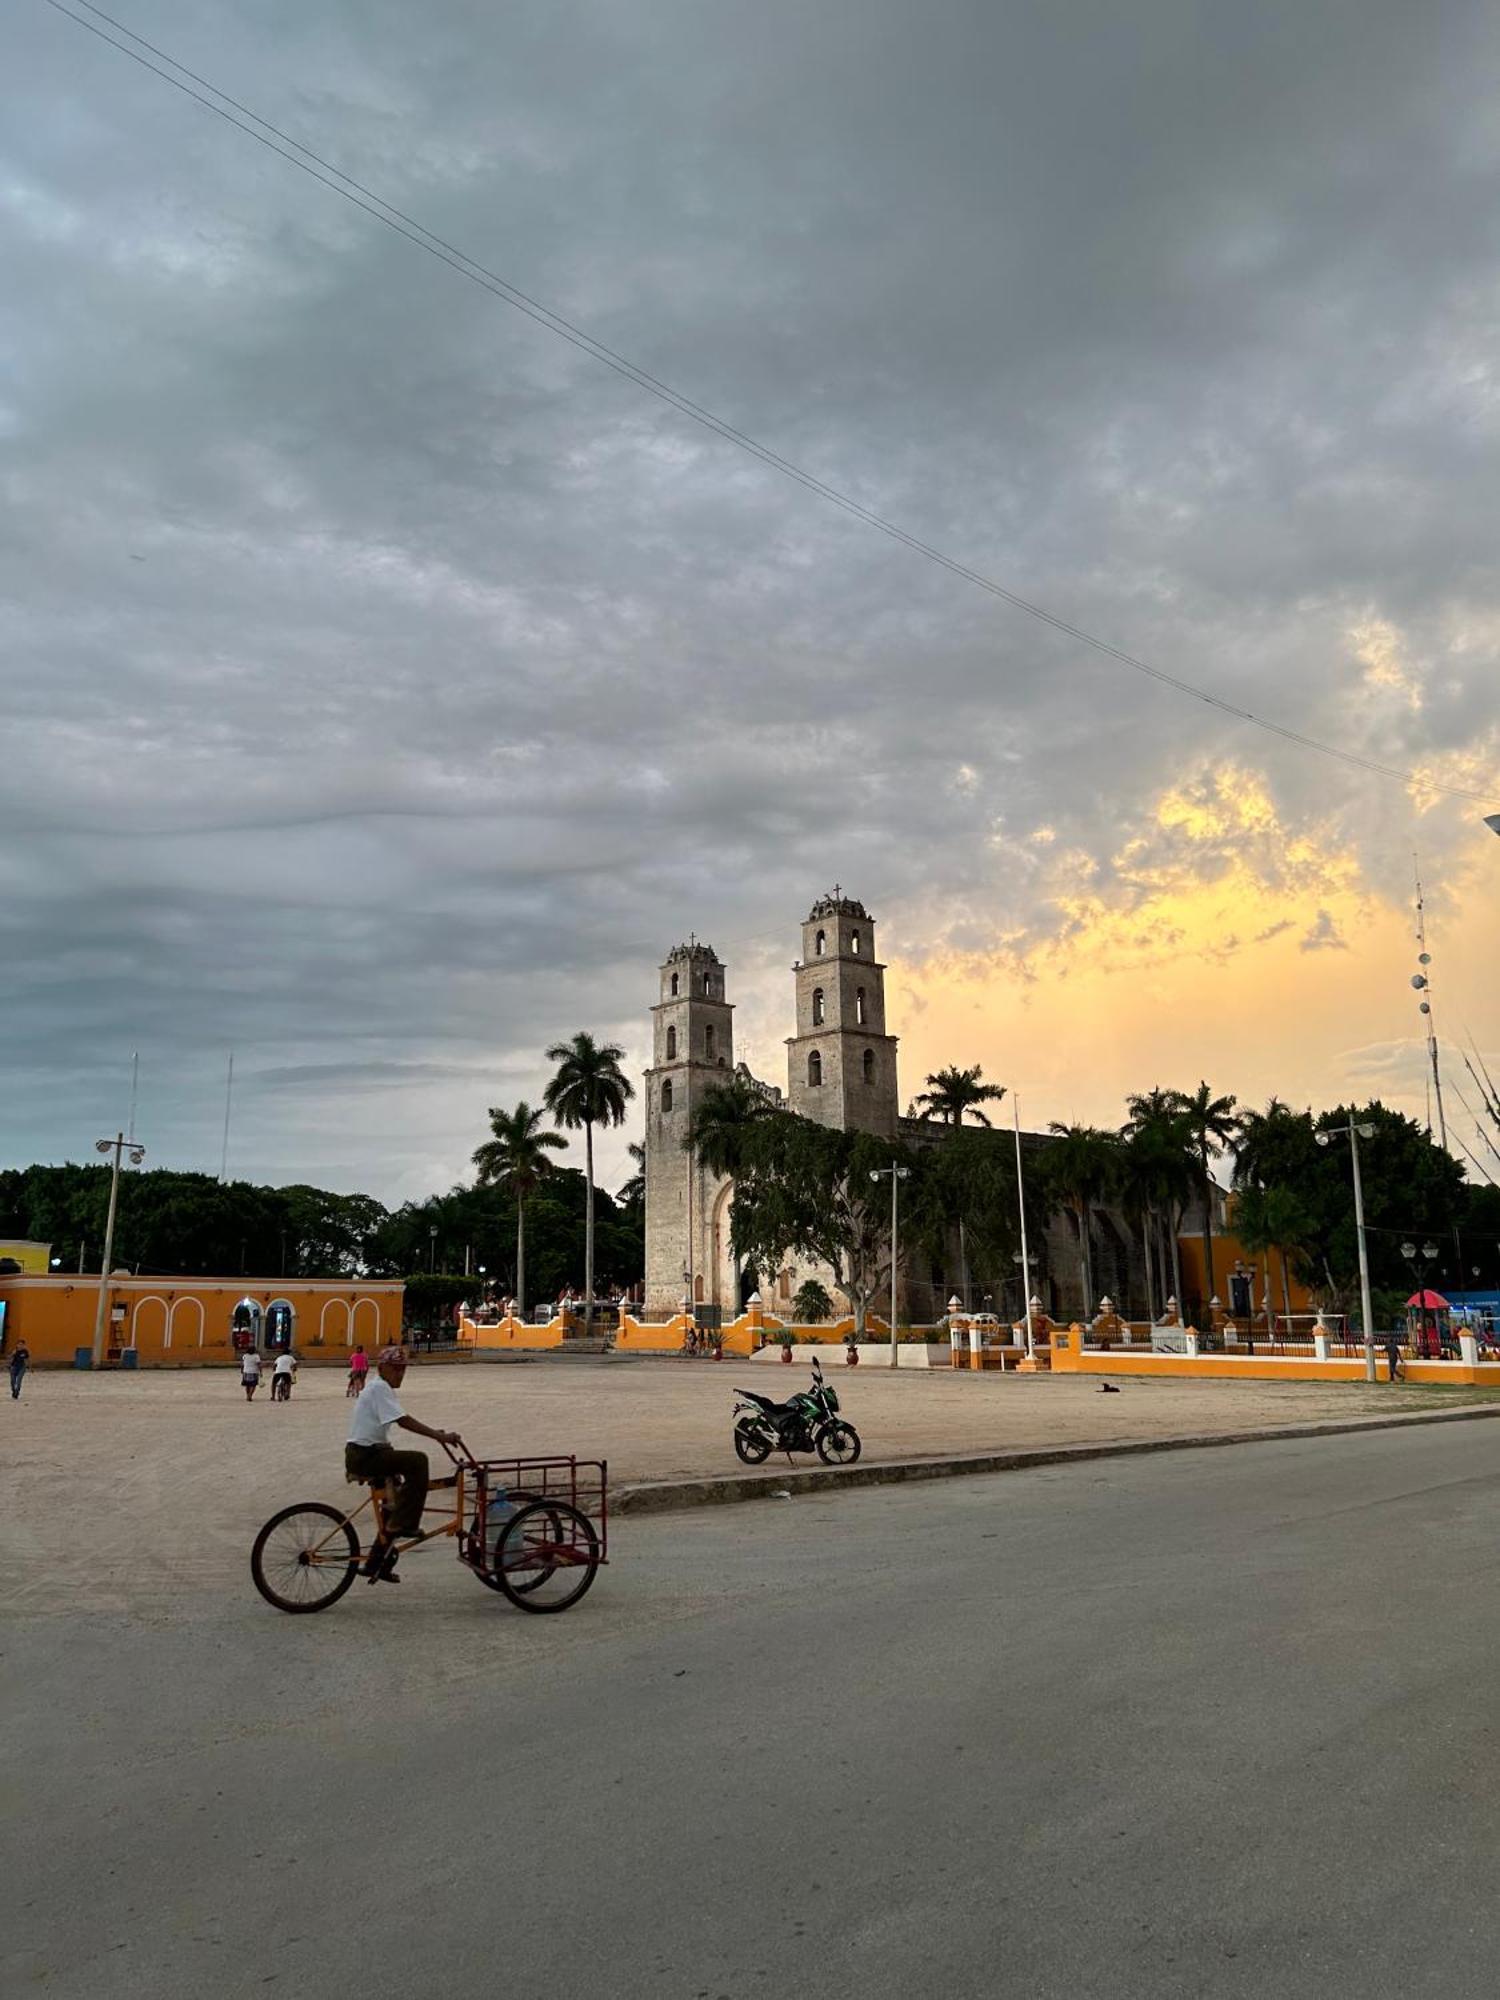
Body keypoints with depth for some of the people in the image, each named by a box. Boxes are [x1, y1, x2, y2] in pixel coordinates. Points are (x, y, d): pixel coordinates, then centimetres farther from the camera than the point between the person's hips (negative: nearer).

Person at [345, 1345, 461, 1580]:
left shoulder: (376, 1388, 18)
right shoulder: (380, 1388, -14)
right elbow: (403, 1421, -26)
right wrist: (439, 1436, -29)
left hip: (367, 1453, 11)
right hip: (364, 1456, -11)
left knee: (394, 1498, 18)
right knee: (418, 1461, -24)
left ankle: (378, 1564, 28)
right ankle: (403, 1523, -18)